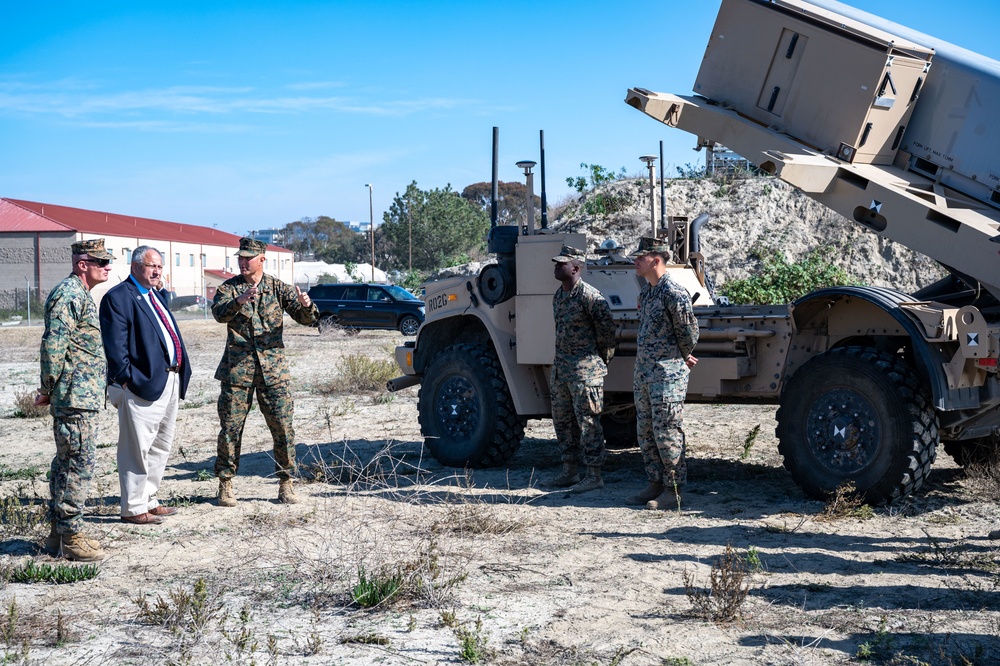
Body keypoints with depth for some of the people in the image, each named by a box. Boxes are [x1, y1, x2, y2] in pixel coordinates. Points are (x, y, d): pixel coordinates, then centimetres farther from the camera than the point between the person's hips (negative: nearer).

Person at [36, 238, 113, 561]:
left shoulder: (81, 295, 19)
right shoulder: (69, 294, -14)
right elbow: (53, 344, -21)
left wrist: (50, 389, 22)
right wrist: (48, 388, -14)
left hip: (83, 397, 11)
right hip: (76, 399, -11)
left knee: (67, 463, 14)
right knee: (78, 465, -7)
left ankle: (59, 534, 22)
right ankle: (70, 538, -1)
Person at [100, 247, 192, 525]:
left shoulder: (155, 295, 19)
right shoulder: (118, 297, -9)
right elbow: (115, 345, -15)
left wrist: (181, 372, 14)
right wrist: (127, 379, -20)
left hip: (170, 382, 10)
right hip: (142, 384, -10)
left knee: (161, 446, 16)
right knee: (138, 448, -4)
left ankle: (149, 500, 26)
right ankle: (133, 509, 4)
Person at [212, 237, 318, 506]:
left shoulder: (278, 288, 6)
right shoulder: (229, 287, 3)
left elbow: (306, 319, 2)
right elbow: (219, 313, -17)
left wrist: (306, 306, -22)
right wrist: (238, 302, -36)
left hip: (273, 370, 1)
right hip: (236, 369, -1)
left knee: (282, 427, 0)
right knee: (231, 428, 1)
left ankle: (286, 483, 11)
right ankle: (225, 484, 12)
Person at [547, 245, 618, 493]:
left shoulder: (589, 296, -15)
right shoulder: (558, 296, 12)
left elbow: (607, 329, -12)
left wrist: (602, 360, -2)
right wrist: (559, 365, 18)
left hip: (585, 370, -9)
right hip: (561, 368, 9)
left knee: (588, 422, -4)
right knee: (563, 420, 14)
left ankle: (594, 475, 2)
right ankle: (570, 471, 24)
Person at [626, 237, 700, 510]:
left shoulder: (673, 292, -15)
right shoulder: (646, 292, 13)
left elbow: (689, 331, -11)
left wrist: (682, 359, 5)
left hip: (667, 374, -9)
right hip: (644, 372, 9)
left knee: (667, 433, -5)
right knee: (646, 433, 13)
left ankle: (672, 490, 2)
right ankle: (655, 485, 22)